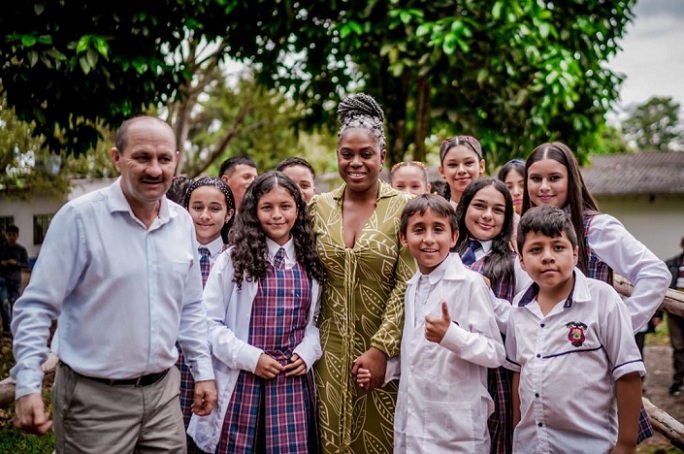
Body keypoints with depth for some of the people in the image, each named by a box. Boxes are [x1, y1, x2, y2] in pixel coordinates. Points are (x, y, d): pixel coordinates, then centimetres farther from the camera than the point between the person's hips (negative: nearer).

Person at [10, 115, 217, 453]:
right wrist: (28, 386, -17)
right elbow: (36, 307, -11)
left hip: (163, 391, 5)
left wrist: (203, 371, 12)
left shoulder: (183, 222, 5)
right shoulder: (79, 216, -13)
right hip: (94, 397, -5)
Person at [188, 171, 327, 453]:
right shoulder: (234, 259, -1)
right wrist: (250, 358, -12)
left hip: (293, 381, 2)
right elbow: (210, 321, -5)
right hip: (242, 381, -2)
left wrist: (308, 352, -3)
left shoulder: (310, 262, 9)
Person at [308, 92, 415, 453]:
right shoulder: (319, 207, 5)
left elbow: (406, 285, -9)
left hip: (384, 348, -3)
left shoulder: (403, 206, -6)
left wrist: (381, 348, -14)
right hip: (331, 351, 3)